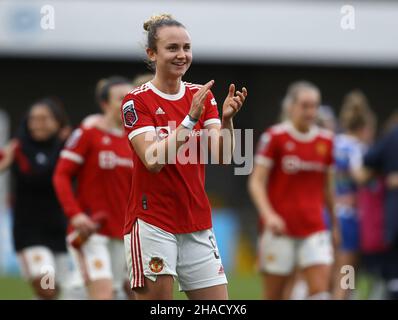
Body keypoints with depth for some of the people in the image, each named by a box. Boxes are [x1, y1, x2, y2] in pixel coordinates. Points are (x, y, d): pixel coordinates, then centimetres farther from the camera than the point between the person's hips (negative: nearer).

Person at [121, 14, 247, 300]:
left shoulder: (202, 96, 9)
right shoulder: (137, 101, -6)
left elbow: (223, 157, -2)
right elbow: (153, 160, -19)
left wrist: (227, 119, -19)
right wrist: (190, 119, -25)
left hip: (198, 225, 5)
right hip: (153, 222, -5)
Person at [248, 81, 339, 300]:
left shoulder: (325, 140, 8)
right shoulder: (275, 137, -5)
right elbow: (256, 182, -7)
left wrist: (334, 223, 21)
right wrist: (268, 214, -22)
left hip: (314, 228, 3)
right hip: (280, 226, -3)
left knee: (321, 289, -11)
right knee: (274, 295, 2)